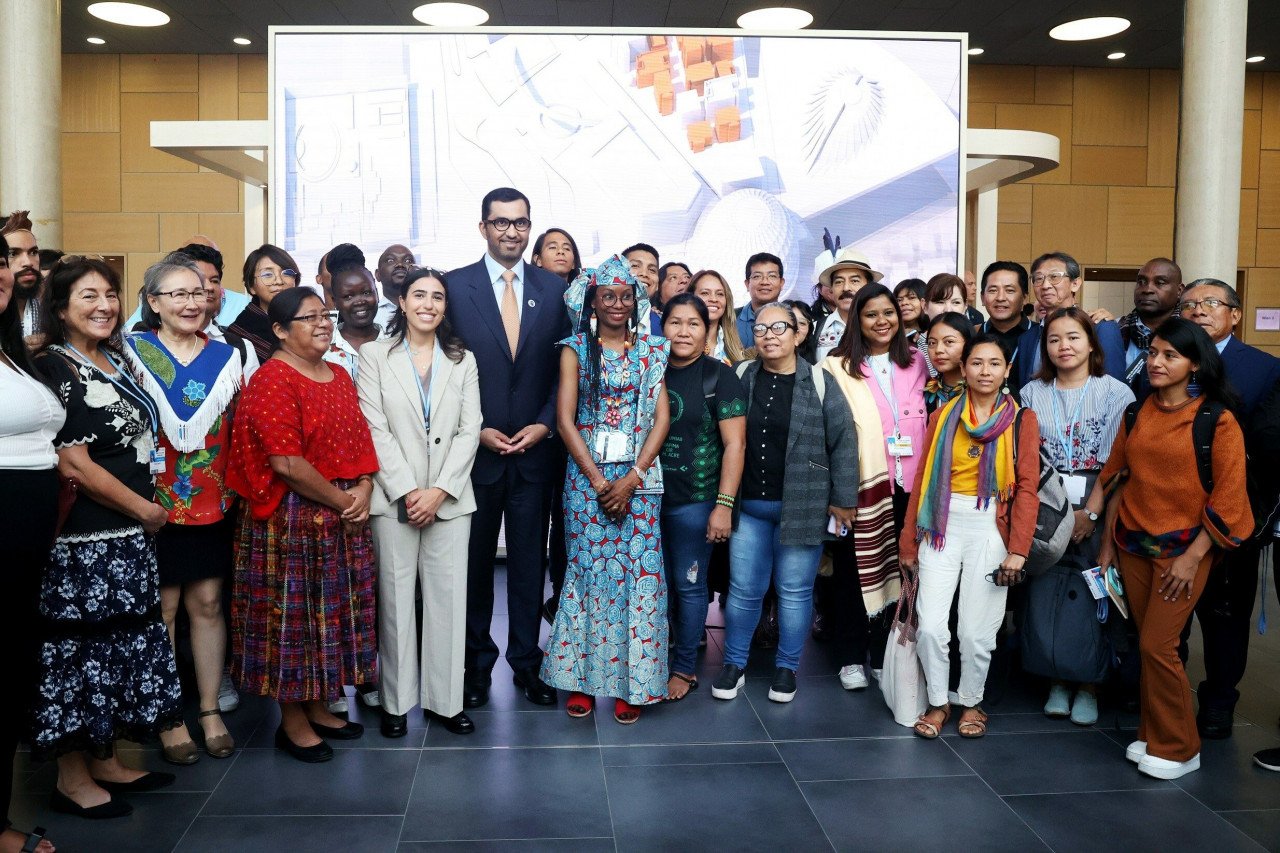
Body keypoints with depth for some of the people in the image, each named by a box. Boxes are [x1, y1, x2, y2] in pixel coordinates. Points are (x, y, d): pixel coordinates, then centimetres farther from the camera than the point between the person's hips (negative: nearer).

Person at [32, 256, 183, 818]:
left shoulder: (115, 361, 12)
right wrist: (144, 509, -10)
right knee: (80, 649, 2)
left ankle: (105, 762, 29)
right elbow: (73, 462, -17)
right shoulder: (53, 369, -11)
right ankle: (72, 780, 16)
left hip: (127, 538, 8)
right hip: (83, 539, -8)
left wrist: (144, 509, 11)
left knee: (122, 644, 15)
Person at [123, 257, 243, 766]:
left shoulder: (225, 356, 7)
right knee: (163, 608, 4)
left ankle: (210, 710, 20)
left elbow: (239, 426, 10)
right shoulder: (133, 351, -2)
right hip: (155, 500, -3)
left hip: (212, 499, 3)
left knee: (208, 602, 9)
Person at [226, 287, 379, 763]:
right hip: (292, 520, -8)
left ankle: (318, 708, 30)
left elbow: (361, 440, 12)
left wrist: (364, 490, -5)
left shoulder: (339, 376, 12)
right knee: (294, 614, 2)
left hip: (347, 516, 8)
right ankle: (292, 723, 17)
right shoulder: (272, 380, -14)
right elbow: (287, 463, -21)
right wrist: (340, 501, -14)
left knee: (334, 612, 15)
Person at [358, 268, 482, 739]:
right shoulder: (375, 355, 5)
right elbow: (375, 429, -3)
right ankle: (396, 700, 12)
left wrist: (440, 491, -8)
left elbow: (469, 431, 4)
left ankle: (444, 698, 12)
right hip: (394, 498, -2)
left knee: (448, 598, 2)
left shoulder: (462, 360, 11)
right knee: (395, 596, 1)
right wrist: (407, 491, -11)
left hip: (449, 499, 2)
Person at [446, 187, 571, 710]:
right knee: (475, 560, 9)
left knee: (530, 561, 9)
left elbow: (565, 368, 6)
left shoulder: (554, 289, 6)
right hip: (475, 450, -1)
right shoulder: (456, 286, -1)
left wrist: (544, 424, -5)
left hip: (534, 447, 2)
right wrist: (476, 430, -9)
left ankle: (527, 661, 21)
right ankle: (477, 661, 24)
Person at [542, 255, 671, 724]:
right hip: (586, 472, -1)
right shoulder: (575, 348, 4)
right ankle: (581, 676, 12)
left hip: (640, 473, 1)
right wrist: (598, 480, -10)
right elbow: (565, 418, -3)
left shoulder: (653, 350, 7)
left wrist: (631, 478, -10)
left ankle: (631, 681, 8)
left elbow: (661, 417, 1)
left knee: (639, 568, -2)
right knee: (587, 567, 0)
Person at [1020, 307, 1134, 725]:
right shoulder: (1032, 394, 9)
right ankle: (1057, 682, 14)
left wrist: (1091, 513, -11)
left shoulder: (1116, 393, 0)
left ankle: (1088, 686, 11)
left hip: (1097, 514, -2)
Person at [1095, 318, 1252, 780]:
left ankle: (1178, 749, 11)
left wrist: (1193, 557, -13)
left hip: (1184, 548, -5)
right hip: (1134, 546, 5)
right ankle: (1152, 736, 25)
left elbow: (1228, 498, -10)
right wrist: (1107, 543, 9)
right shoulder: (1137, 414, 6)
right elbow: (1116, 478, 10)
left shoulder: (1218, 421, -9)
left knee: (1157, 645, -7)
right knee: (1147, 644, 10)